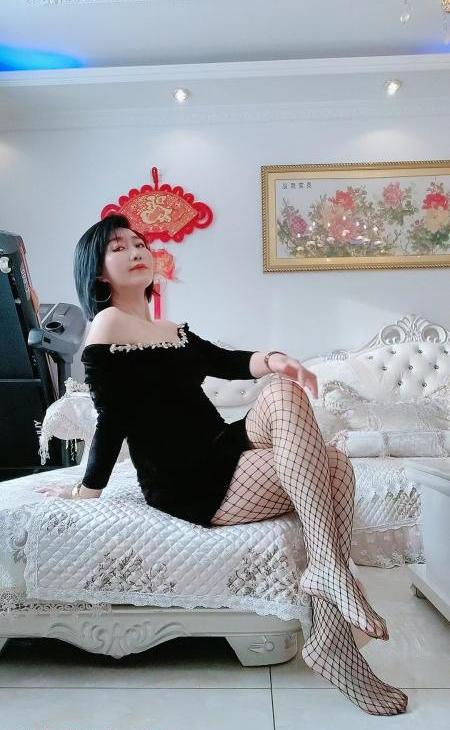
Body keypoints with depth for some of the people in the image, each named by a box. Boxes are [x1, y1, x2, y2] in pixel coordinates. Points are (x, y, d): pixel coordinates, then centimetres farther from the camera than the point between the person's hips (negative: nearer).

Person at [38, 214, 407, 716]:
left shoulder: (175, 332, 21)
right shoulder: (108, 324, -4)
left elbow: (226, 362, 5)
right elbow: (112, 419, -5)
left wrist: (272, 360, -14)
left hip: (220, 456, 8)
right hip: (187, 485, -8)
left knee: (335, 466, -12)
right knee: (282, 394, -23)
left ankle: (329, 637, -14)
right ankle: (330, 568, -29)